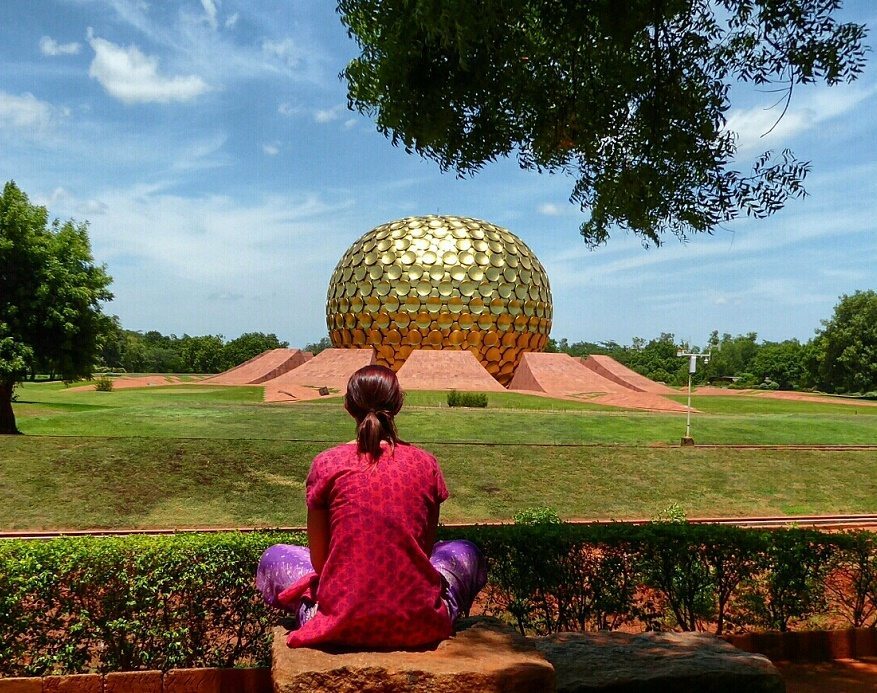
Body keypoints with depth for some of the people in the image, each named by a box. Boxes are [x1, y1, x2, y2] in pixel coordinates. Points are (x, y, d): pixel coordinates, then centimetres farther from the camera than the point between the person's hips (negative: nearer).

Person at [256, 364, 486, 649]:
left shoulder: (327, 464, -8)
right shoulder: (426, 464, -4)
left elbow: (319, 560, -2)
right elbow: (425, 551, 6)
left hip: (341, 626, -1)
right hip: (418, 626, 1)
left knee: (274, 558, 26)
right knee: (465, 553, 30)